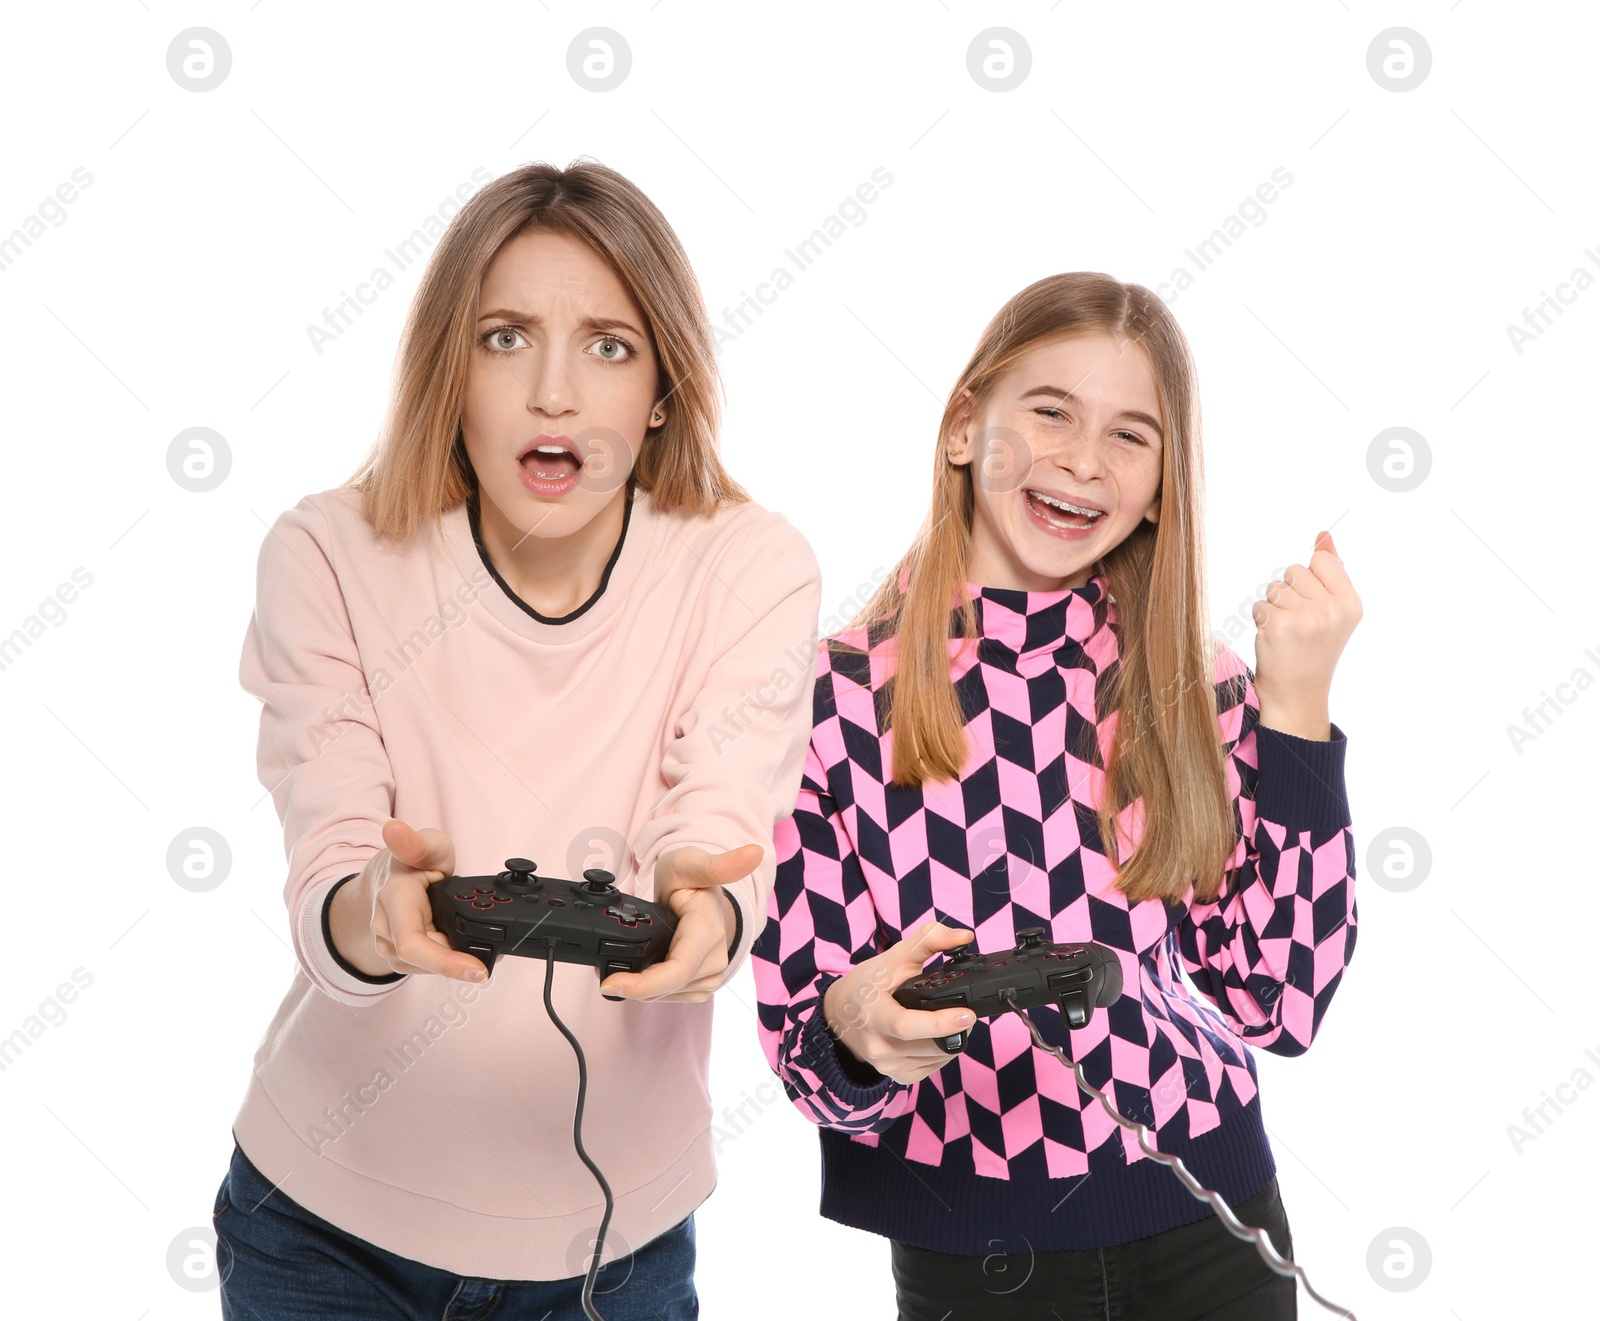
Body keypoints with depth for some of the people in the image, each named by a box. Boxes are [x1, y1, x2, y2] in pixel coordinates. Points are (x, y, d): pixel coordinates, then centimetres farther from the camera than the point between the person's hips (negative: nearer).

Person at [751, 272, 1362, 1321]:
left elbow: (1279, 1003, -8)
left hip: (1207, 1229, 2)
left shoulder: (1203, 692, -2)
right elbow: (807, 1059, -8)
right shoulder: (838, 696, -11)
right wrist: (857, 1023, -30)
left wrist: (1296, 708, -13)